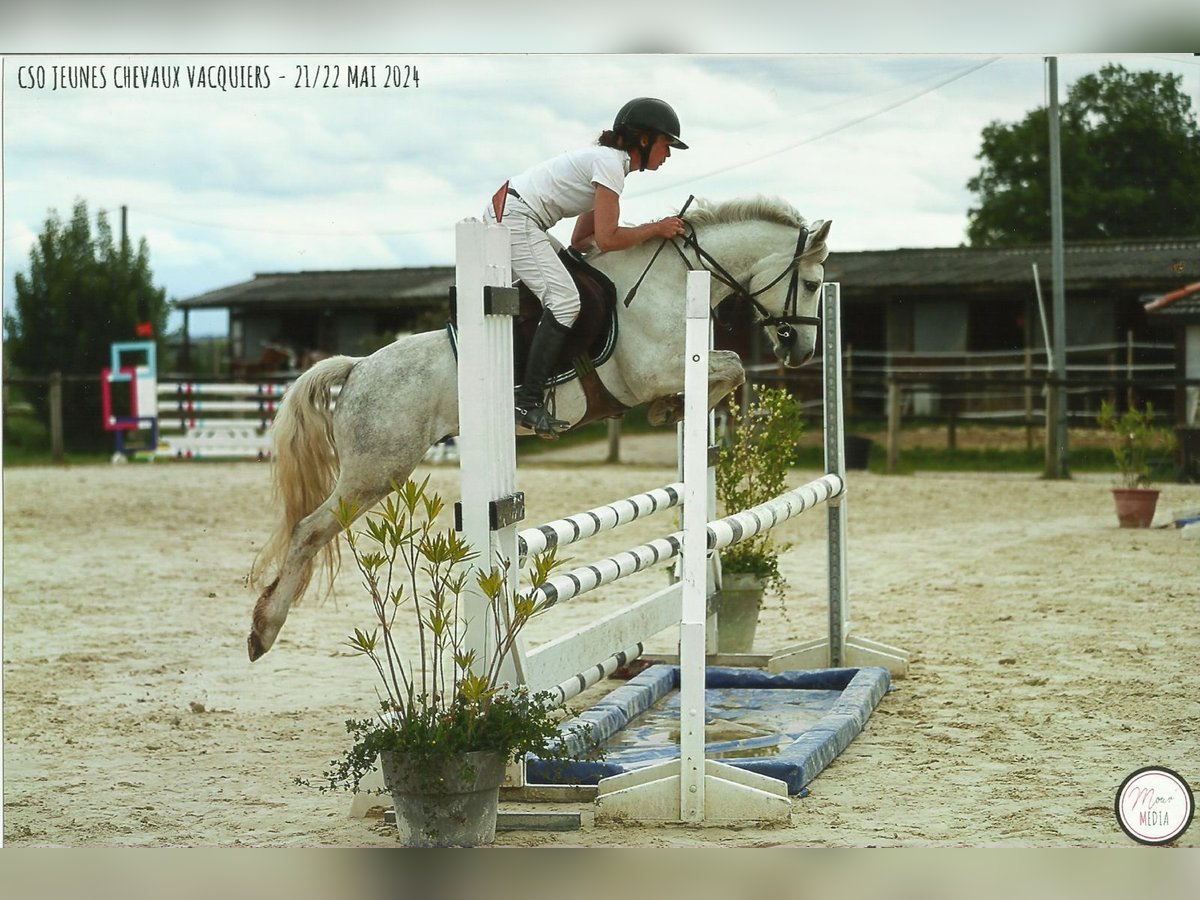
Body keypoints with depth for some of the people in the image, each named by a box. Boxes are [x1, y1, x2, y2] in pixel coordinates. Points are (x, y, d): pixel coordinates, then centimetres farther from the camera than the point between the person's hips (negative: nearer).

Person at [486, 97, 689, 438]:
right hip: (516, 220, -11)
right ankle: (528, 402, -22)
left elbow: (581, 241, 17)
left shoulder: (608, 160, 18)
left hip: (503, 214, 11)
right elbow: (607, 239, -20)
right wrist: (655, 229, -8)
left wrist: (645, 233, 8)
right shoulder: (610, 162, -13)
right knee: (565, 300, -19)